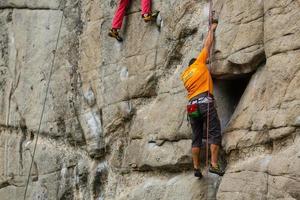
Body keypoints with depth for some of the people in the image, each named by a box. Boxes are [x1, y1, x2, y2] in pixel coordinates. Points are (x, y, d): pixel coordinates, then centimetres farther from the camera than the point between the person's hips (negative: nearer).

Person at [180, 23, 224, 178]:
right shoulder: (199, 63, 12)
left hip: (192, 104, 5)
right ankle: (214, 164, -19)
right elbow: (208, 45, 19)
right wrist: (211, 29, 32)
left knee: (196, 137, 7)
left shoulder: (185, 75, 23)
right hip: (205, 100, -5)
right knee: (214, 133, -7)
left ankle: (196, 168, 1)